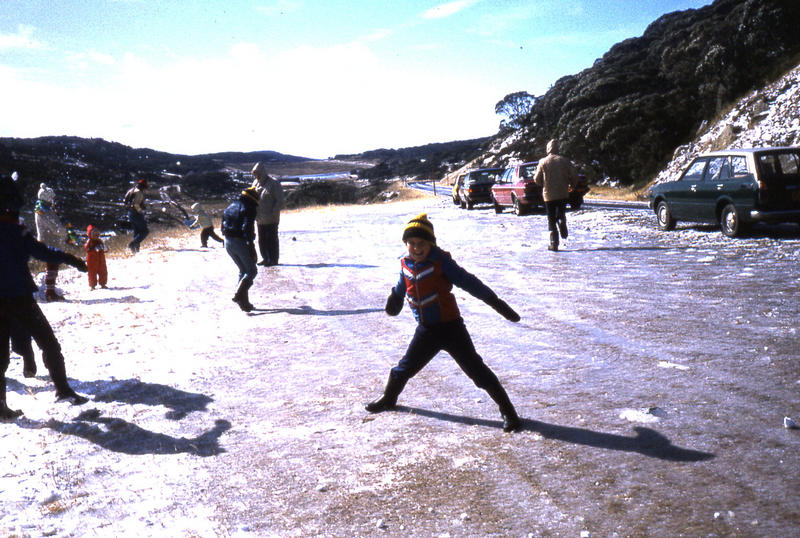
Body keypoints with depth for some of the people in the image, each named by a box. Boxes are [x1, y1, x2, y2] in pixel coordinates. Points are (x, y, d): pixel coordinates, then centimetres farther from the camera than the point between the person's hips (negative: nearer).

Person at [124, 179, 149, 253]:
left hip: (130, 213, 10)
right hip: (136, 214, -10)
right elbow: (136, 204, -26)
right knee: (144, 231, -4)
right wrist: (140, 211, -10)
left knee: (136, 232, 16)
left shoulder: (132, 190, 13)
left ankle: (136, 249, 17)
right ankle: (132, 244, -13)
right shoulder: (139, 192, -15)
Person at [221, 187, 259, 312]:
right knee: (251, 271, 3)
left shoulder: (229, 207, 18)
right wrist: (252, 248, -19)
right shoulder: (248, 209, -6)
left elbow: (223, 228, 18)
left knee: (243, 271, 18)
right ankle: (239, 295, -17)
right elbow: (247, 229, -18)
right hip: (241, 242, -8)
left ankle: (244, 302, 13)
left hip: (228, 243, 8)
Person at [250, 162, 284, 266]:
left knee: (271, 239, -1)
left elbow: (280, 201, -12)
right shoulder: (256, 183, 10)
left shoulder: (273, 183, -11)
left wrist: (273, 213, -18)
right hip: (260, 218, 7)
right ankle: (266, 258, 21)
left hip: (271, 219, -7)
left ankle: (273, 260, 7)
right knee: (262, 239, 11)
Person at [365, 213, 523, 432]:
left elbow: (469, 282, -15)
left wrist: (497, 303, -15)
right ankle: (389, 398, 44)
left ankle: (507, 409, 3)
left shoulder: (441, 262, -16)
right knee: (405, 367, 17)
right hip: (426, 330, 5)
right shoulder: (406, 265, 0)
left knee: (476, 369, -6)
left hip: (451, 327, -5)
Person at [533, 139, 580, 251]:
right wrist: (572, 185, 17)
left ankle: (554, 243, -1)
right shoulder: (564, 160, -1)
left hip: (549, 195, -2)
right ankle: (563, 230, 0)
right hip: (563, 194, 2)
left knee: (551, 219, 5)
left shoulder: (543, 162, -5)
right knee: (561, 213, 26)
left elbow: (537, 179, -1)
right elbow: (574, 175, -1)